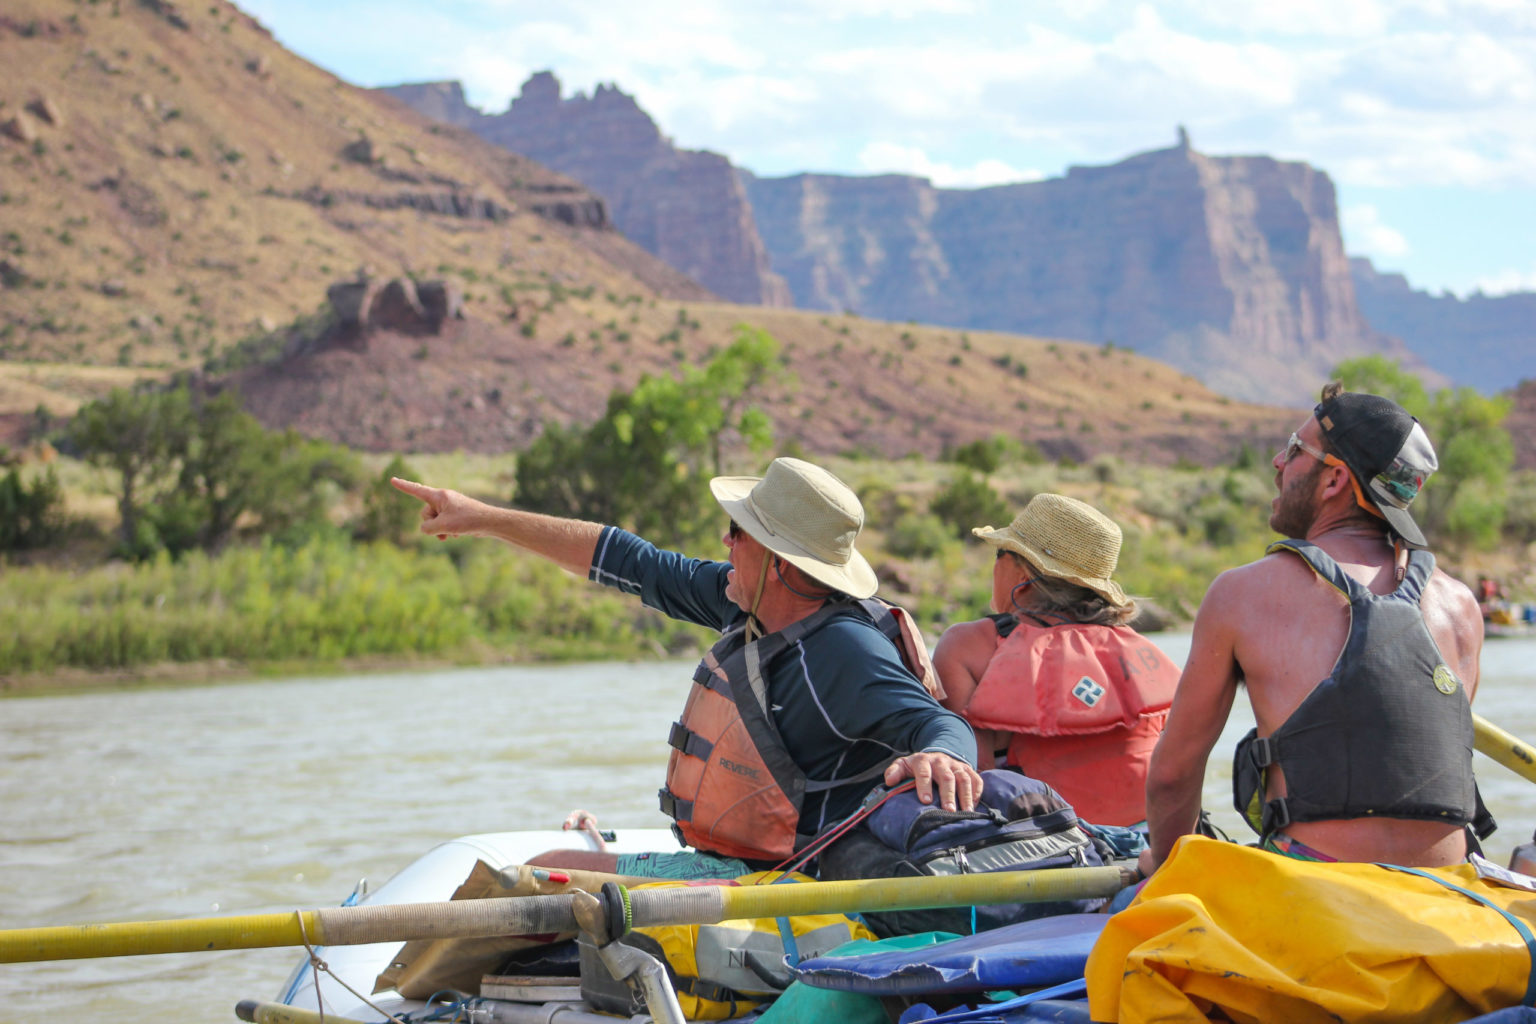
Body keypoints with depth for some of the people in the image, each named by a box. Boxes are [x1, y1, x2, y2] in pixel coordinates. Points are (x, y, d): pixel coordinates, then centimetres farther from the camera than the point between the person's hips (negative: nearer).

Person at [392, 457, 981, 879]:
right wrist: (484, 520, 15)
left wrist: (939, 757, -62)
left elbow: (941, 724, -35)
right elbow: (637, 565, 9)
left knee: (545, 876, -7)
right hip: (729, 862, 10)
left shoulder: (841, 652, -26)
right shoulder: (752, 607, 1)